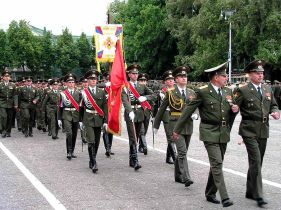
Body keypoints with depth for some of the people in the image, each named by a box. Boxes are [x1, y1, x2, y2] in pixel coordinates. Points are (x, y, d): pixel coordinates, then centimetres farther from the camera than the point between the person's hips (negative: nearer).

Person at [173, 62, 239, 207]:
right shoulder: (202, 92, -9)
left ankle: (210, 194, 25)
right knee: (217, 163, -13)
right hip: (210, 133, -6)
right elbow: (188, 111, -5)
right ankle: (224, 197, -15)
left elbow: (230, 113, 21)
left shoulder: (227, 91, 10)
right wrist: (177, 130, -2)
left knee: (216, 164, 12)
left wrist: (235, 110, -4)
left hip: (223, 133, 6)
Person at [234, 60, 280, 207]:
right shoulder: (243, 91, -6)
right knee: (256, 161, -13)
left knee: (256, 162, 12)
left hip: (263, 131, 6)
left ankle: (250, 192, 24)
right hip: (249, 131, -6)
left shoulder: (268, 89, 11)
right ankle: (258, 195, -11)